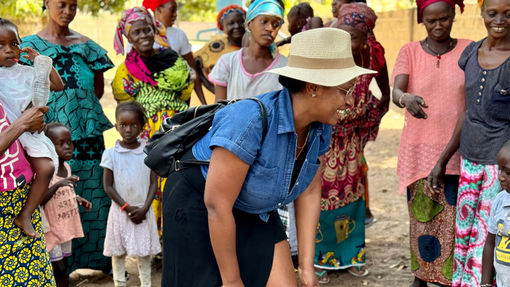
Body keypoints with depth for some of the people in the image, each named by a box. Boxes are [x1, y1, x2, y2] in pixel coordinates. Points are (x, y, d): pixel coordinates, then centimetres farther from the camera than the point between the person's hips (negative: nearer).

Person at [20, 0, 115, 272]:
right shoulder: (32, 45, 0)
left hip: (88, 130, 3)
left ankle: (97, 256, 16)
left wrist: (78, 106, 2)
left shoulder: (86, 44, 10)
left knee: (94, 195, 5)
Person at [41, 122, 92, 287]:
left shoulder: (67, 167, 5)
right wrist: (58, 184, -33)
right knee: (59, 272, -5)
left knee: (63, 269, 13)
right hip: (51, 229, -7)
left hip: (66, 227, 7)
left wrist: (79, 200, 2)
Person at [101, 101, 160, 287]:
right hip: (120, 210, -1)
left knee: (144, 252, 6)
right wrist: (127, 207, -10)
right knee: (118, 251, 6)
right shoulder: (111, 154, -4)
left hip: (143, 211, 1)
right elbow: (108, 186, -3)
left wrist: (144, 208, -11)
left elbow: (153, 183, 1)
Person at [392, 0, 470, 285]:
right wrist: (406, 98, -38)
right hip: (419, 150, 1)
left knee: (455, 220, 0)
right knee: (421, 217, 9)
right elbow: (396, 91, -14)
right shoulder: (410, 52, 2)